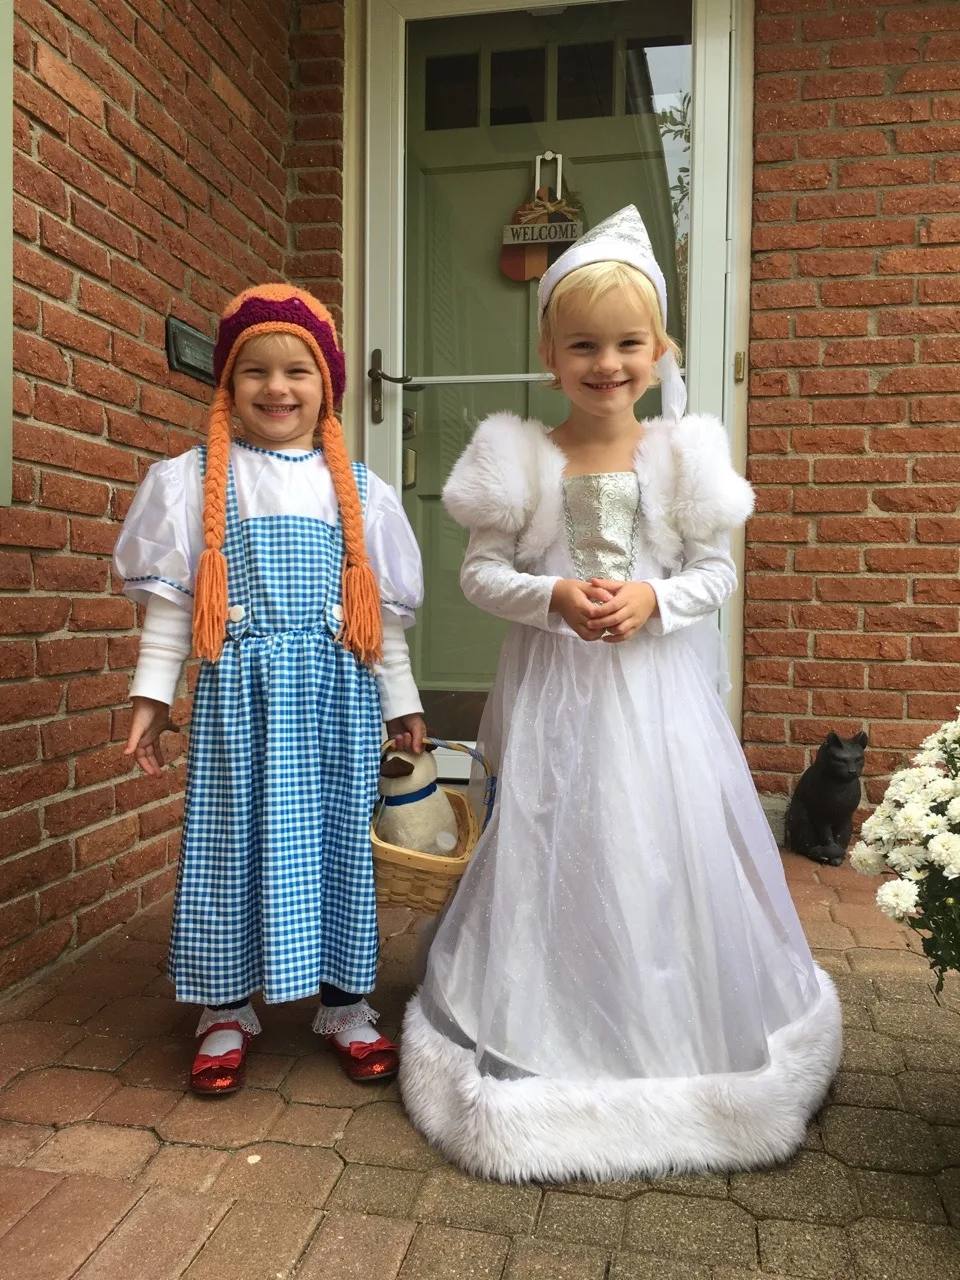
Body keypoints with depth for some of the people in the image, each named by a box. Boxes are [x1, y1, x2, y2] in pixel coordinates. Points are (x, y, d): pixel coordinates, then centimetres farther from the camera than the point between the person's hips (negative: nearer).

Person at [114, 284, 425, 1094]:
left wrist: (402, 701, 10)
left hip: (335, 691, 2)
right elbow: (170, 595, 2)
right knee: (231, 839, 5)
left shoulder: (357, 490, 7)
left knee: (337, 838, 8)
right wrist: (153, 693, -1)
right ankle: (227, 1009, 23)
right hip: (240, 686, -1)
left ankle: (345, 1001, 24)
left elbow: (383, 610, 9)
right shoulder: (199, 480, 3)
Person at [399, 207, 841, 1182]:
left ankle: (674, 1036, 31)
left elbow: (717, 569, 3)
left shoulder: (681, 453, 0)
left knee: (662, 851, 8)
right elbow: (481, 570, -1)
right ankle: (551, 1036, 29)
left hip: (655, 688, 1)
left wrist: (653, 600, -15)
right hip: (554, 688, 0)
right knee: (551, 853, 8)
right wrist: (554, 597, -17)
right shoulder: (522, 457, -2)